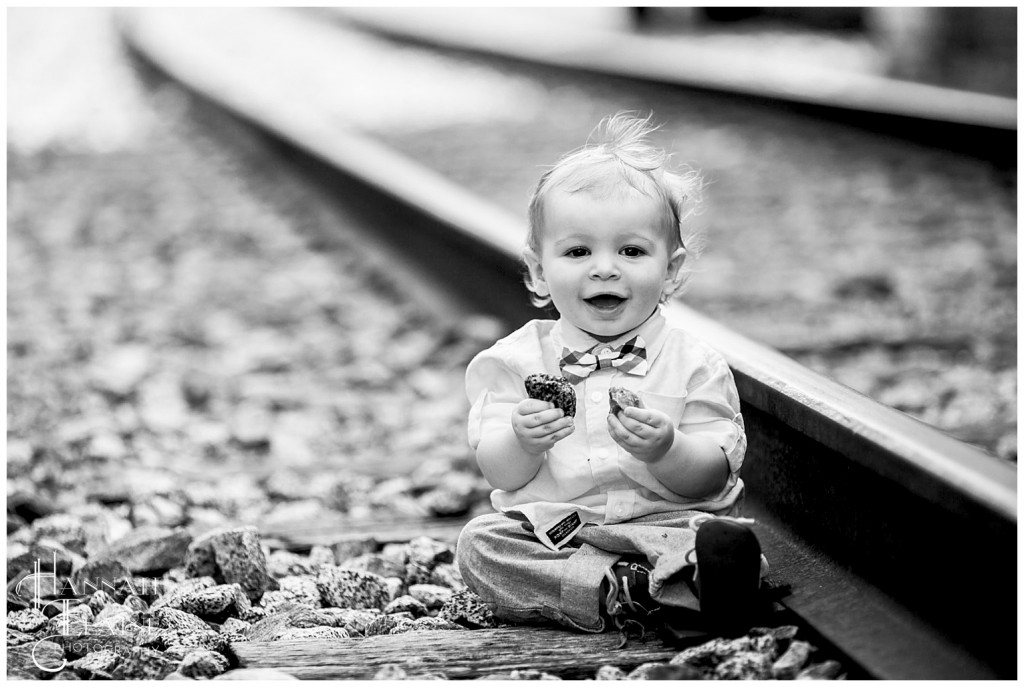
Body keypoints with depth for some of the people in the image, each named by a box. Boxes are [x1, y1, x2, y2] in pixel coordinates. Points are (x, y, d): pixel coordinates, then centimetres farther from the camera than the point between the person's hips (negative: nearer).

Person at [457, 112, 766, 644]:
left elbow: (710, 480, -3)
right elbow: (499, 475, 0)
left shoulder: (692, 365, 3)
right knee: (479, 544, -27)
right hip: (548, 533, 3)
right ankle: (638, 594, -32)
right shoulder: (519, 359, 6)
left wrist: (666, 450, -24)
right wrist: (523, 444, -23)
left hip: (664, 523, -2)